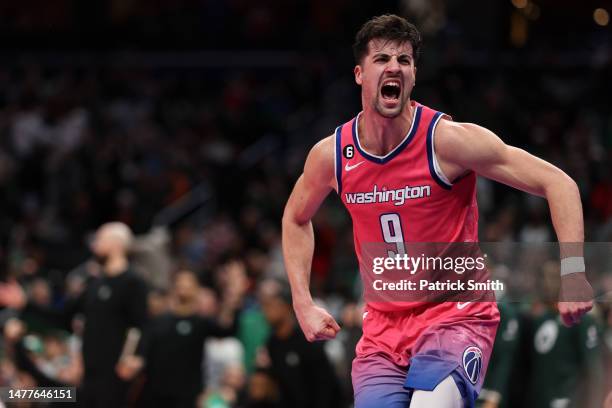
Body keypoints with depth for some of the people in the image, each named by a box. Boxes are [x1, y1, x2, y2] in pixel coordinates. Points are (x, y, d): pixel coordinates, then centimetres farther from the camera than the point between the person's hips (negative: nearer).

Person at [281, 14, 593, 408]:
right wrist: (303, 304, 12)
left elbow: (558, 183, -12)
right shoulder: (330, 155, 0)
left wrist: (572, 271, -23)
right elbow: (296, 218, 22)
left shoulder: (448, 140, -13)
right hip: (383, 328, 5)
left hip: (457, 315, -5)